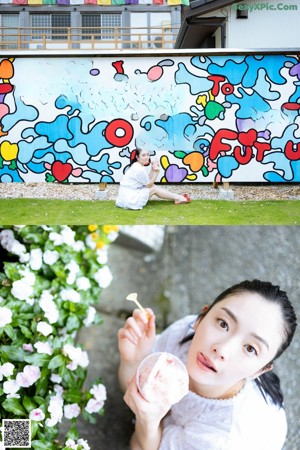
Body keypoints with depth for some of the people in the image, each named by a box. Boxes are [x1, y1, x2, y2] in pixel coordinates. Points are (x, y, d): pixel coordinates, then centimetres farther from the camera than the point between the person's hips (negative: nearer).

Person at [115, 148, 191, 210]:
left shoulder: (136, 166, 10)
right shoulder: (140, 169, -19)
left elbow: (148, 182, 10)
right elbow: (149, 185, -9)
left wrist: (153, 170, 1)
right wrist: (156, 172, -9)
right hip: (130, 200, -9)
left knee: (152, 186, 11)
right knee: (154, 188, 0)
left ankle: (177, 197, 15)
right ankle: (178, 198, 12)